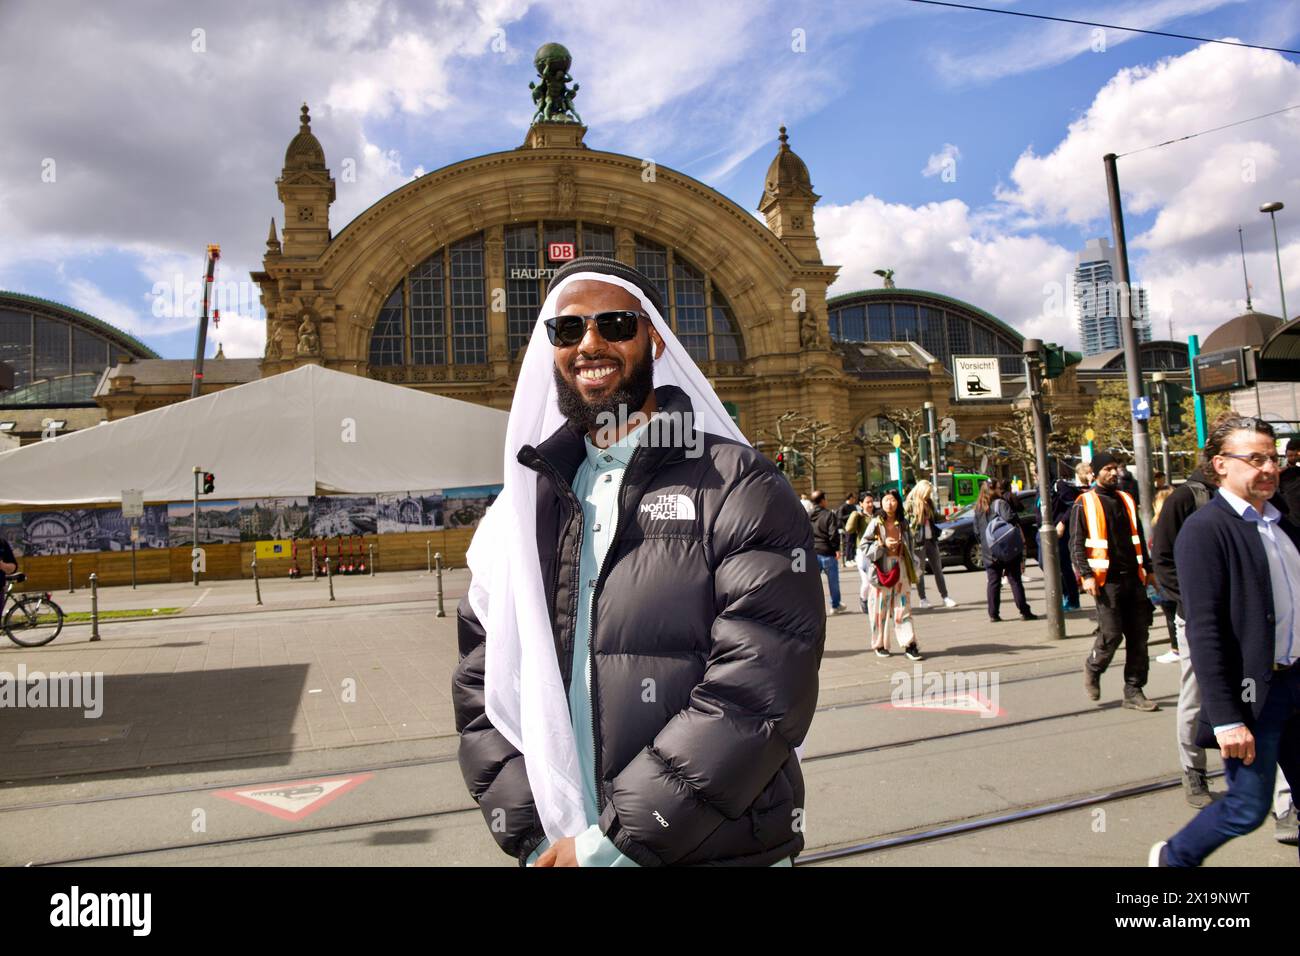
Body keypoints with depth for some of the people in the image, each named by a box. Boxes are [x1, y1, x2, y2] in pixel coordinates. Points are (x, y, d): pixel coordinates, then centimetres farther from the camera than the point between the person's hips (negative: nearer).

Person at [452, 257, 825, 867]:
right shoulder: (523, 508, 5)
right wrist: (534, 836, -8)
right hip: (557, 850, 4)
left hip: (718, 850, -3)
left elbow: (761, 687, -19)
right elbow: (481, 683, 4)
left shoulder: (739, 489, -10)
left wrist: (614, 842, -18)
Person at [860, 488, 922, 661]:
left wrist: (911, 567, 11)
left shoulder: (903, 523, 8)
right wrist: (882, 544, -16)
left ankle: (909, 644, 0)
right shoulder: (876, 523, -2)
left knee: (903, 608, 0)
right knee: (880, 609, 2)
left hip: (900, 569, 2)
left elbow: (909, 546, 15)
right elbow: (863, 545, -5)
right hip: (880, 569, -2)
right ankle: (880, 645, 13)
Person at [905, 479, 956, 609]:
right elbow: (905, 524, -11)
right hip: (918, 541, -6)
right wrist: (911, 539, -14)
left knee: (938, 569, 5)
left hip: (931, 540, 6)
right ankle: (923, 600, 9)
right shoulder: (909, 505, -8)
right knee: (920, 571, 3)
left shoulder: (929, 503, 12)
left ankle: (945, 597, 7)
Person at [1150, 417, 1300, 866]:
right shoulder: (1205, 530, -15)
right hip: (1251, 690, -7)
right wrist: (1226, 717, -22)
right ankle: (1172, 858, 26)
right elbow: (1203, 629, -20)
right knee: (1249, 808, 2)